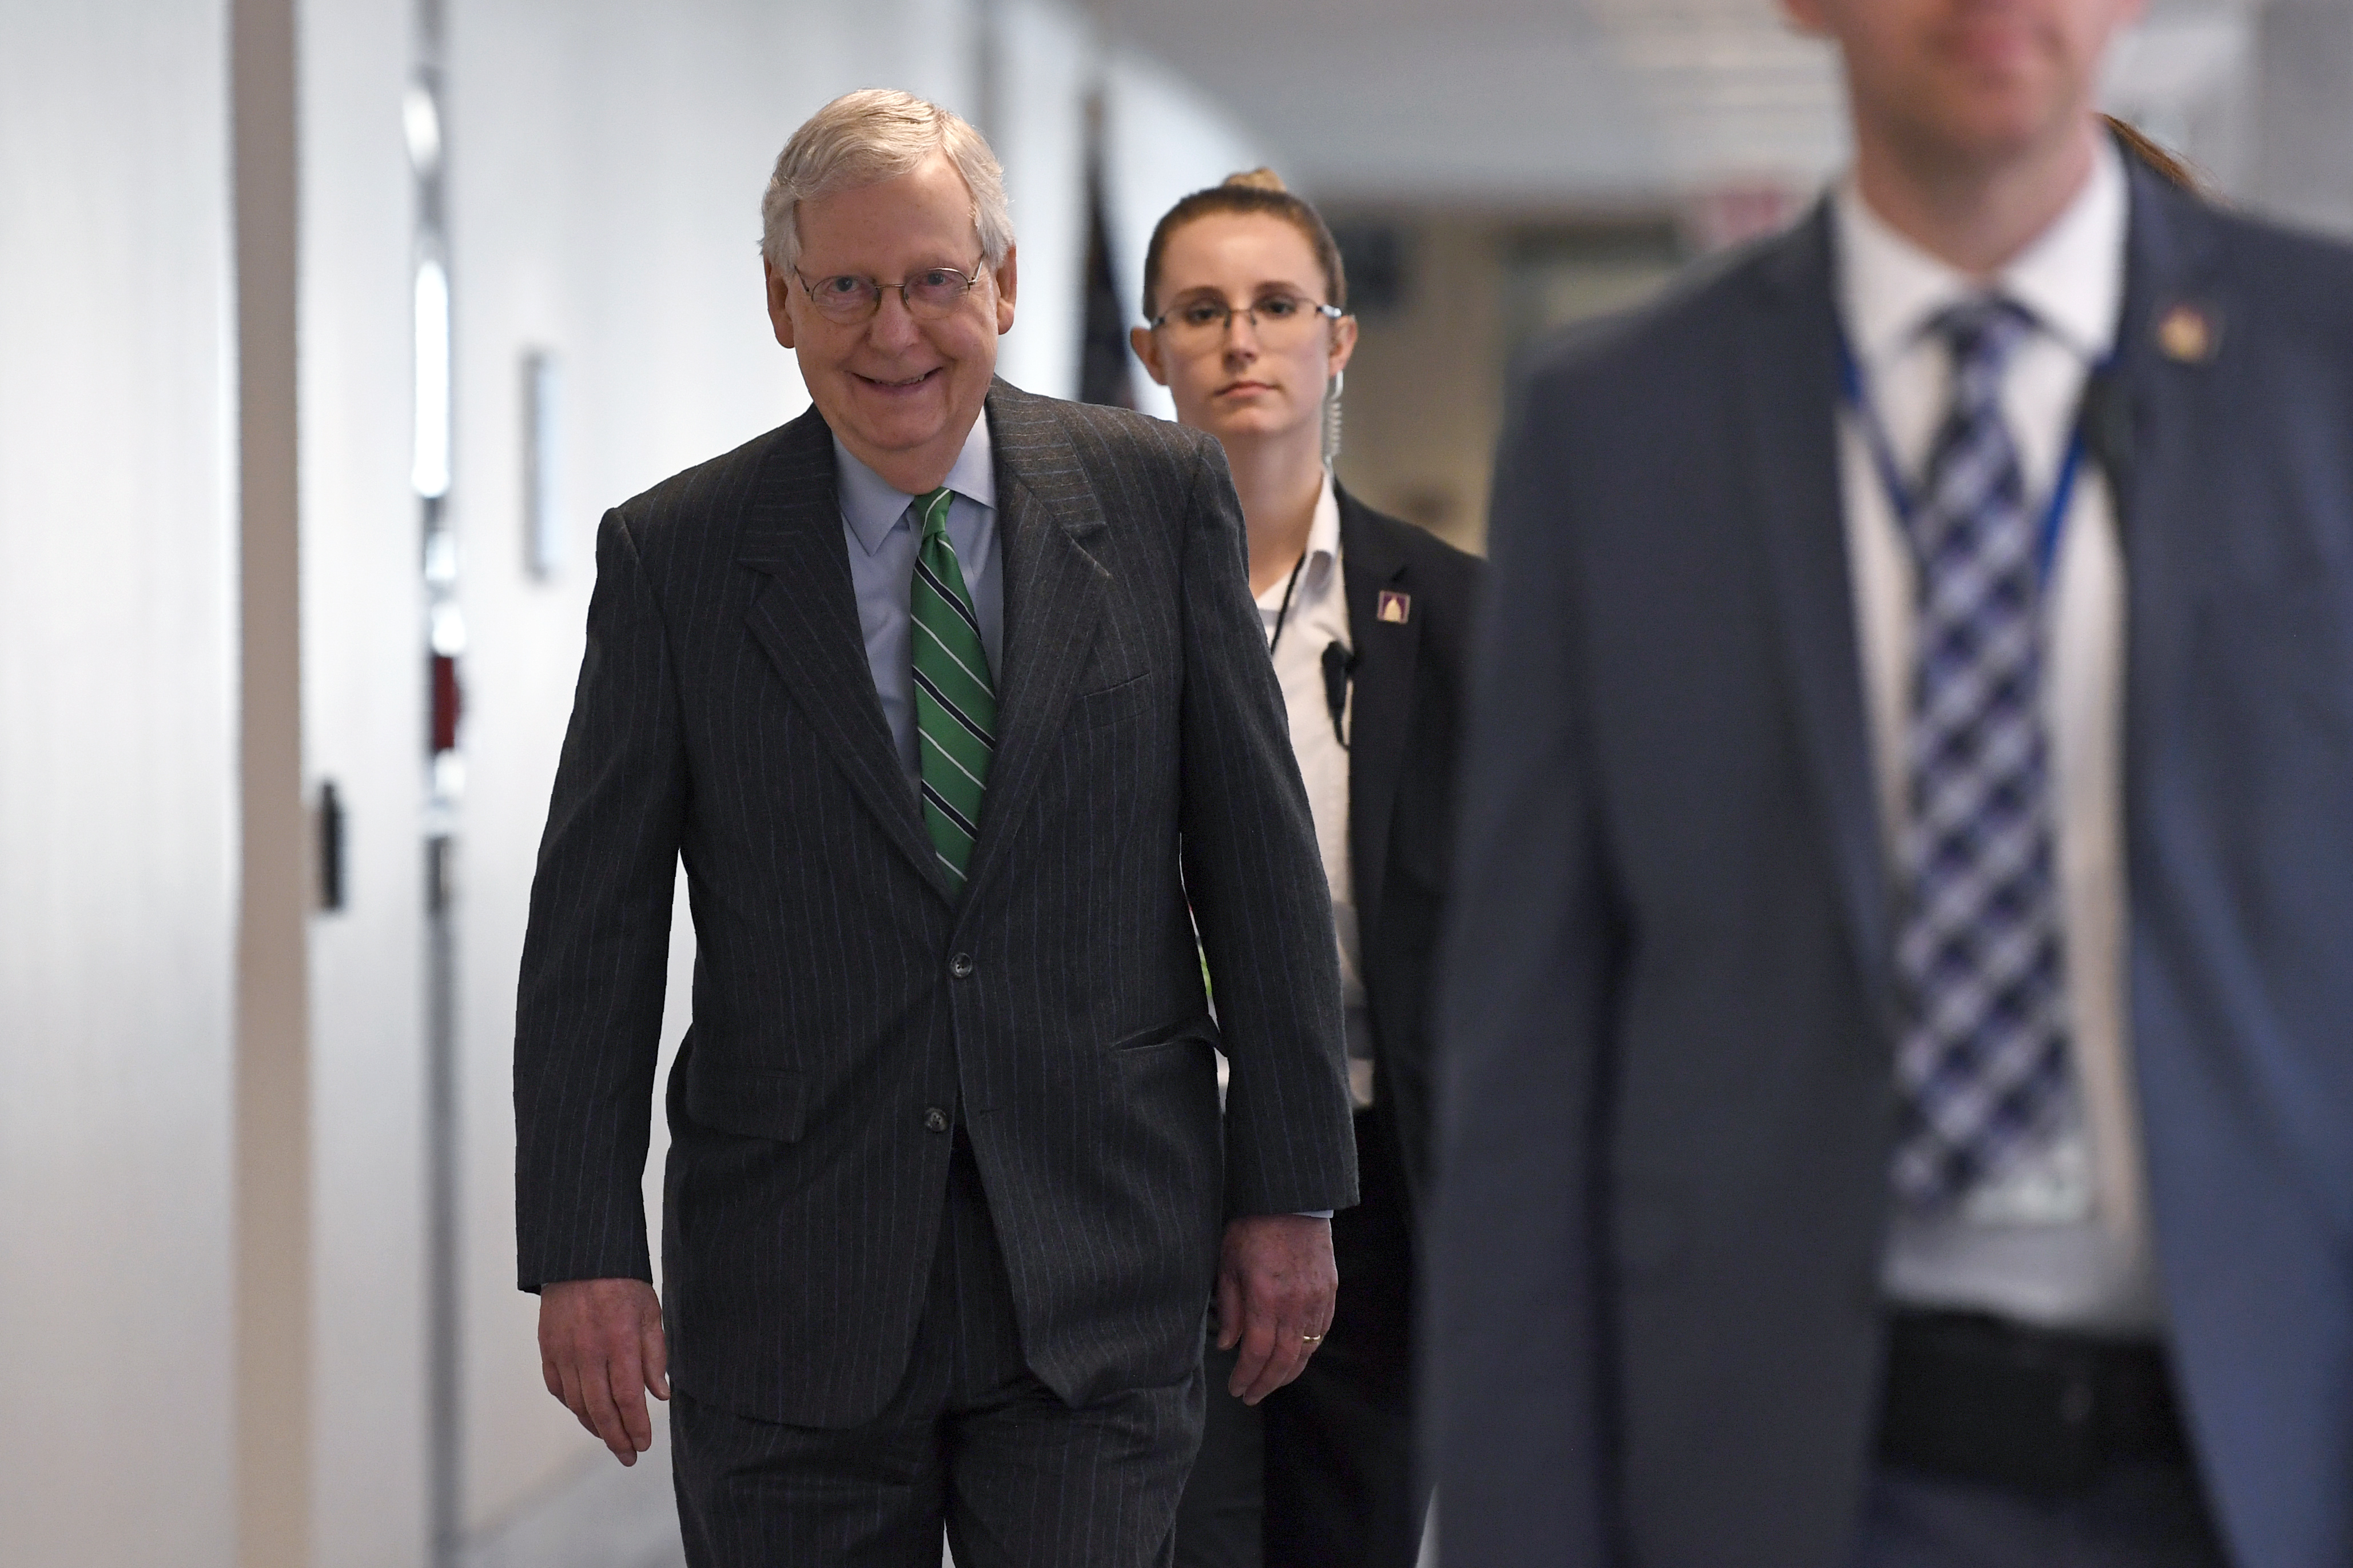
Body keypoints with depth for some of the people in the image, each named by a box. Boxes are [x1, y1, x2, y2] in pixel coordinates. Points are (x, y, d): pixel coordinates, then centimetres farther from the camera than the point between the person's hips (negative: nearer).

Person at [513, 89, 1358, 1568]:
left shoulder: (1160, 495, 2)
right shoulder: (674, 556, 1)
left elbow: (1260, 854, 4)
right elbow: (594, 927, 1)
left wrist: (1290, 1185, 3)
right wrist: (581, 1250, -4)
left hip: (1098, 1264, 0)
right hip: (792, 1276, 0)